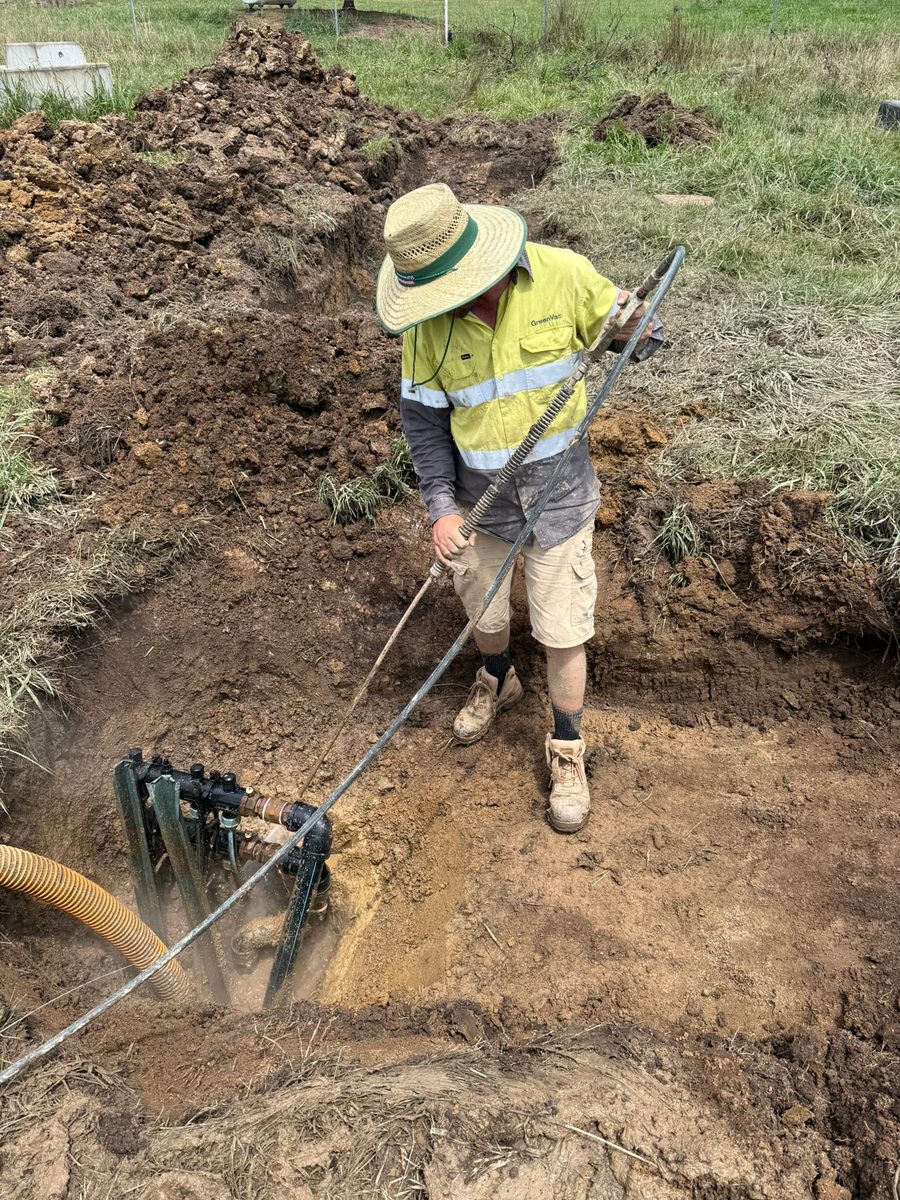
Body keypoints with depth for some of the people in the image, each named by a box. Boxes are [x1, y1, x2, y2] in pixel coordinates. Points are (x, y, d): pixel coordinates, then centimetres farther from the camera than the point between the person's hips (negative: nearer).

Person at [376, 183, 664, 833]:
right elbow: (423, 415, -4)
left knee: (562, 633, 4)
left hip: (559, 494, -2)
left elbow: (628, 329, -2)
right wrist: (441, 505, -12)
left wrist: (638, 329, -27)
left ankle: (567, 750, 28)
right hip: (478, 498, 2)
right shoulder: (428, 321, -13)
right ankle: (498, 682, 56)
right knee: (483, 613, 21)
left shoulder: (563, 275, -18)